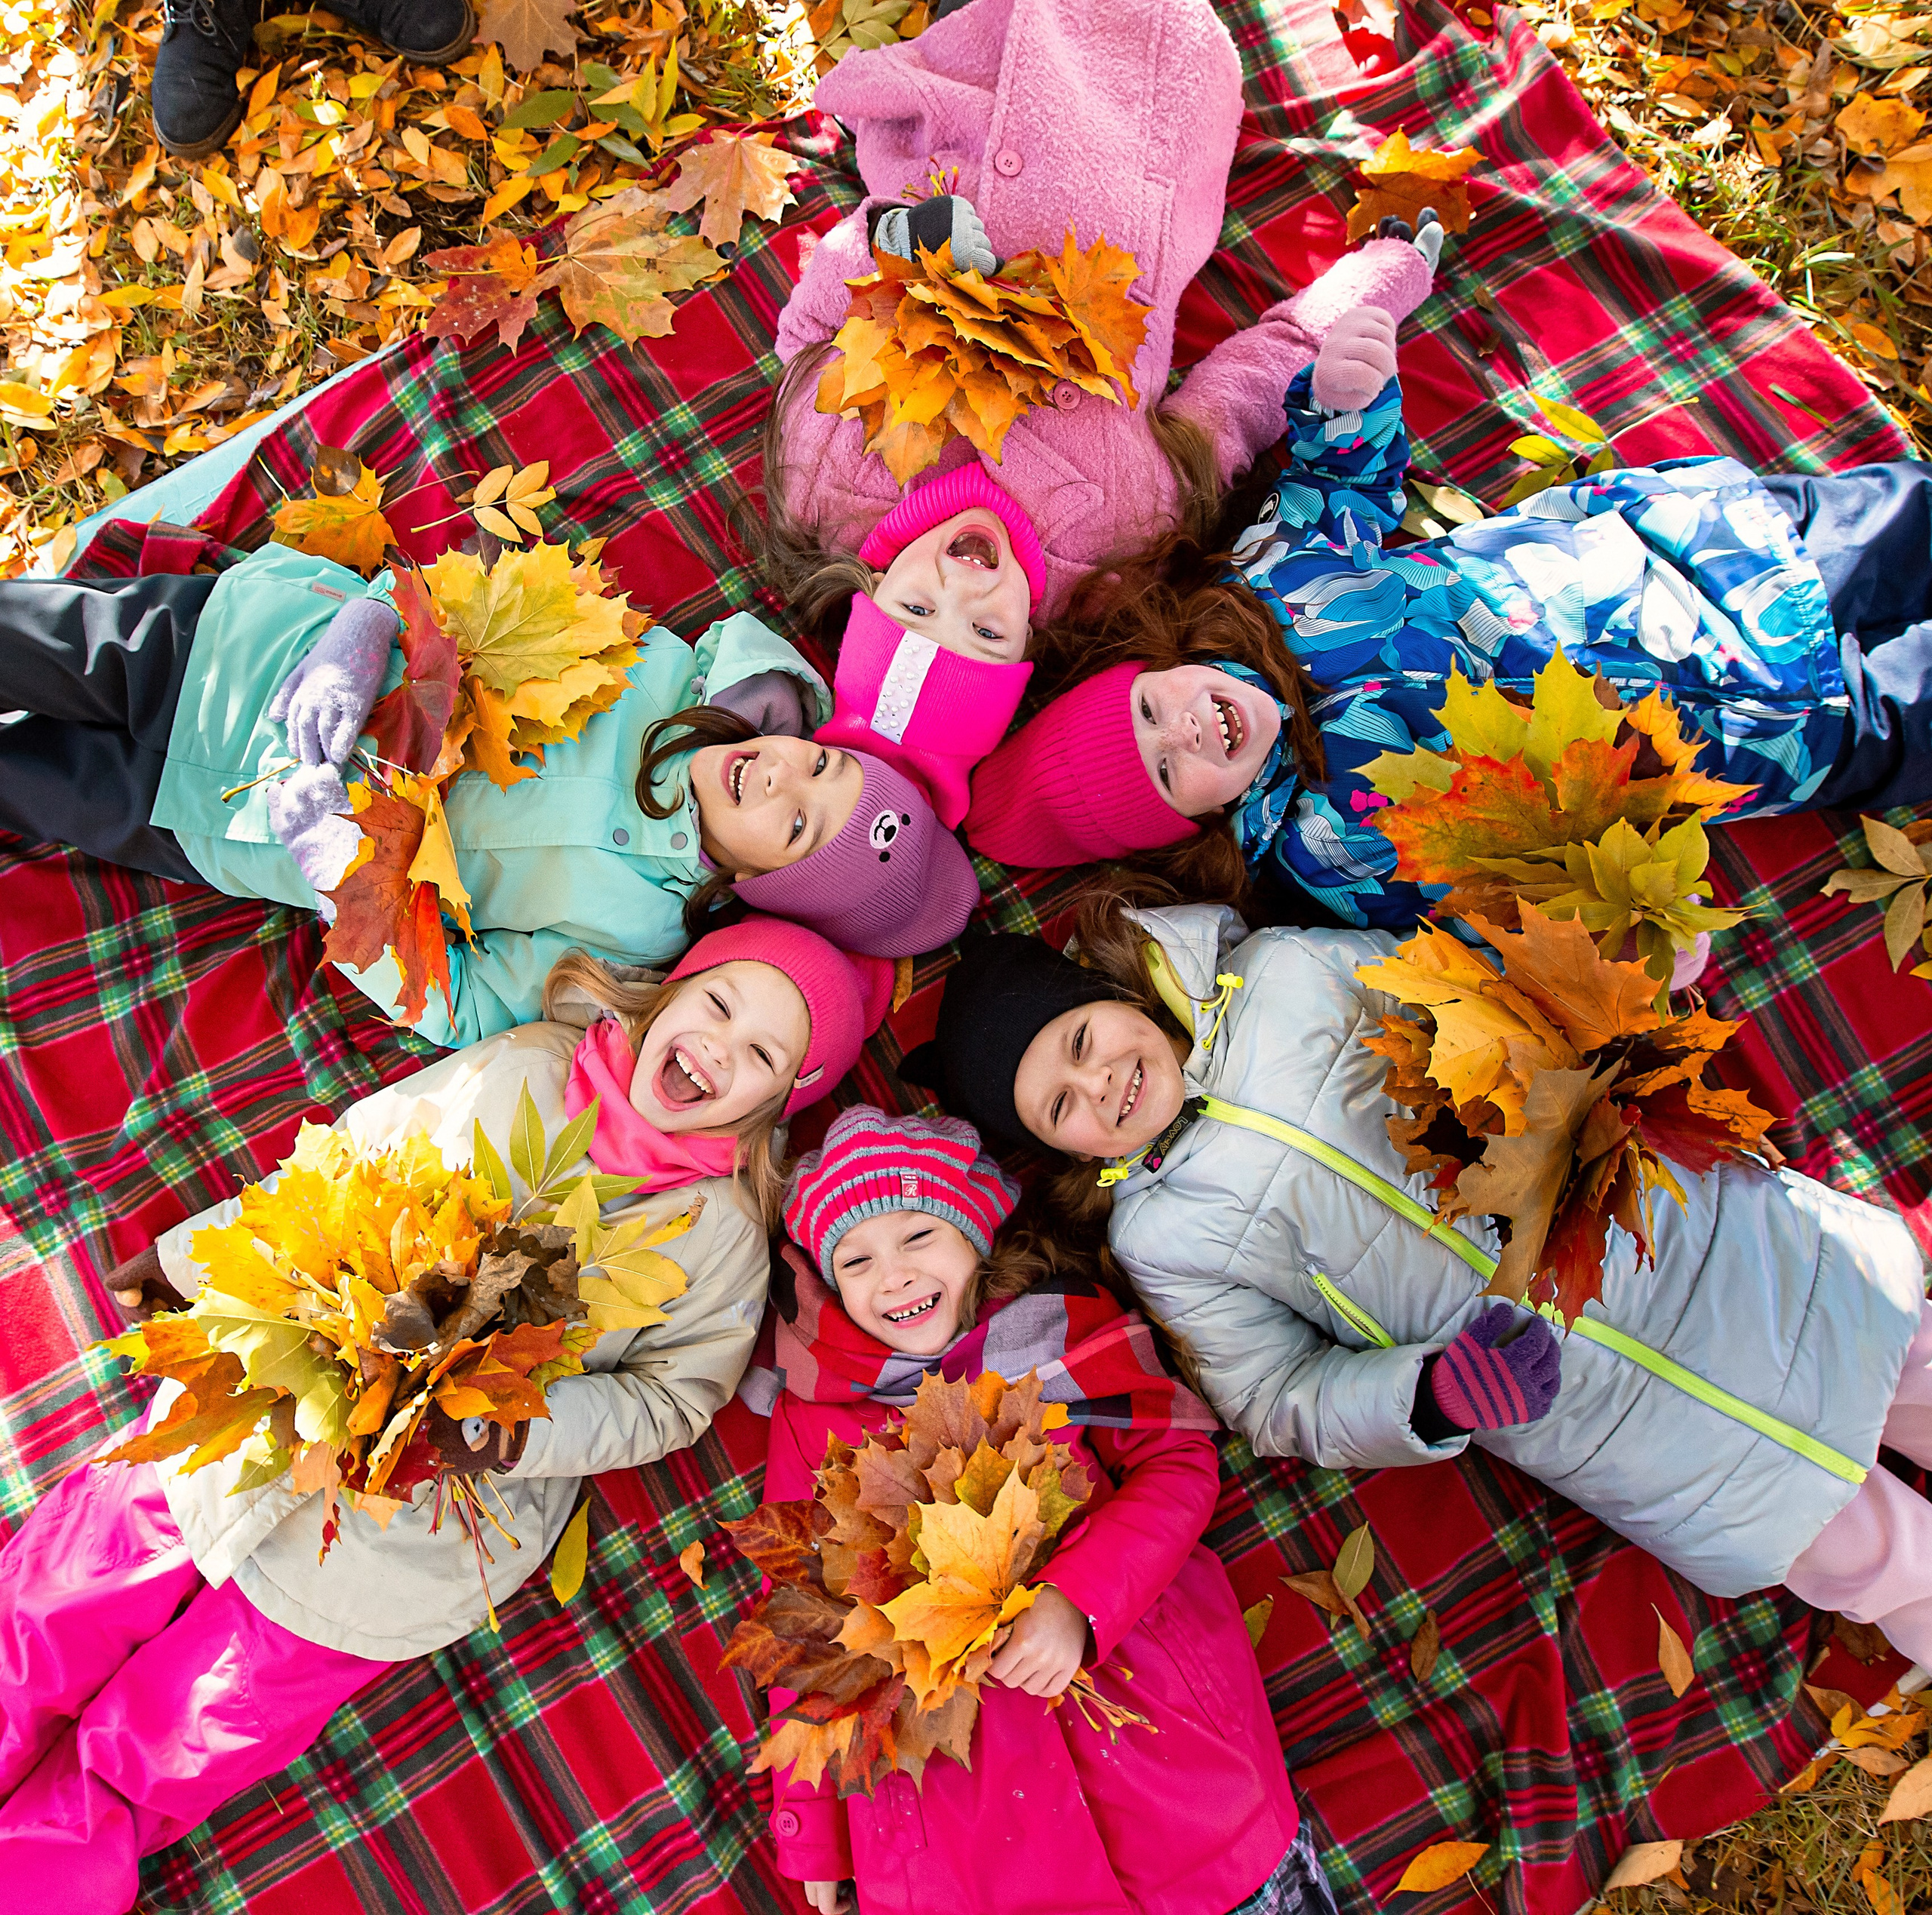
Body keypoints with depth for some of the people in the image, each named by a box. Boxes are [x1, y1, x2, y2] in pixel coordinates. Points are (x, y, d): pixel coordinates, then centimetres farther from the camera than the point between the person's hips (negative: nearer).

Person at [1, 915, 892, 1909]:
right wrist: (190, 1256, 7)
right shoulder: (519, 1067, -4)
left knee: (129, 1771, 4)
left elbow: (672, 1398, -5)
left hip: (415, 1533, -2)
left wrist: (516, 1428, -20)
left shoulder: (722, 1232, -8)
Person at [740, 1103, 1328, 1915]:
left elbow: (1178, 1460, 1)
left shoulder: (1062, 1322, 9)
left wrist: (1076, 1601, -15)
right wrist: (811, 1831, 9)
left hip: (1123, 1652, 0)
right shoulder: (812, 1399, 11)